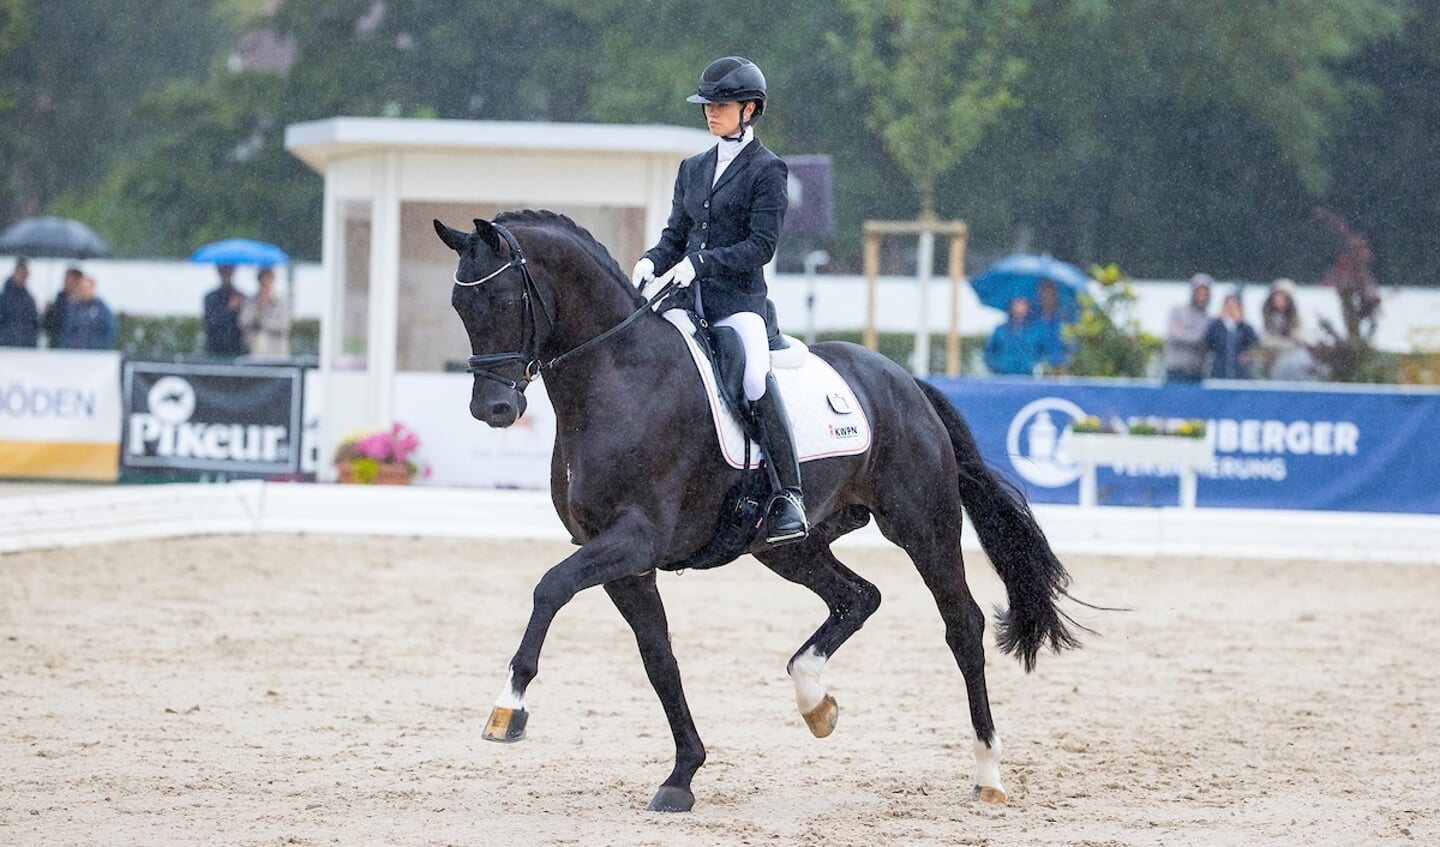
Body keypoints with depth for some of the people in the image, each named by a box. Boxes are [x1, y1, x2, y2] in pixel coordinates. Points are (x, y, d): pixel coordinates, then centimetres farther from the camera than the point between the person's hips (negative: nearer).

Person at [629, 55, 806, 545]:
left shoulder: (766, 170, -1)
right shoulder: (693, 170, 18)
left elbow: (761, 244, -9)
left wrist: (700, 262, -19)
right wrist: (651, 262, -3)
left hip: (738, 300, -7)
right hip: (688, 301, 7)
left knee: (756, 378, -31)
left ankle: (787, 496, -28)